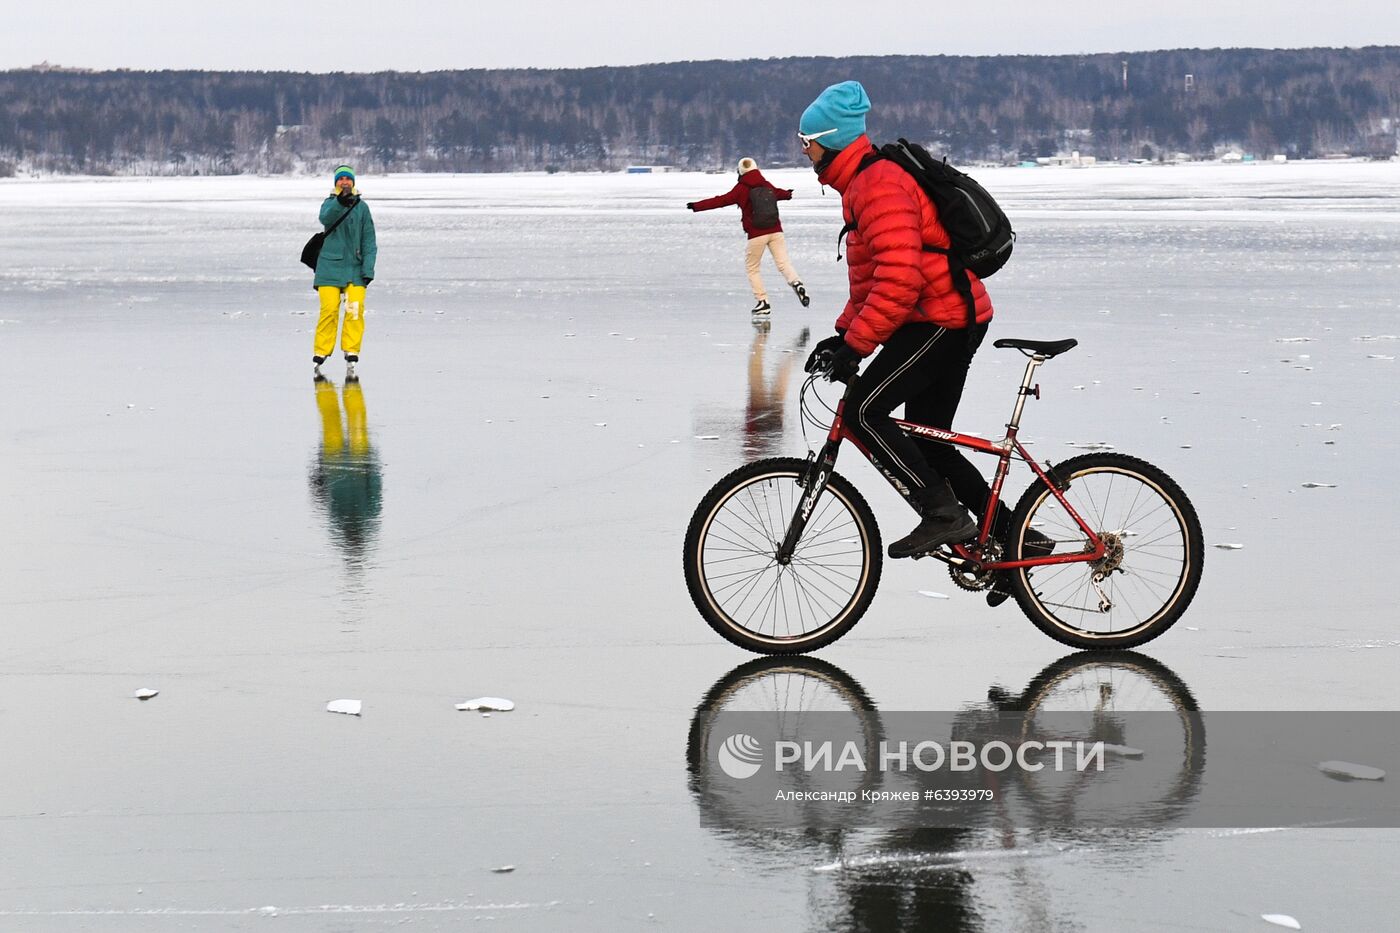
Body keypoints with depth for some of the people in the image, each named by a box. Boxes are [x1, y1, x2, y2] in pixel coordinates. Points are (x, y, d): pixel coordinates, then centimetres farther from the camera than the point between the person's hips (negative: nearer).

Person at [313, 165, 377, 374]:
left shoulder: (362, 207, 10)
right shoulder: (329, 203, 7)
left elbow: (369, 240, 8)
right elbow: (326, 218, -17)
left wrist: (368, 269, -2)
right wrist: (340, 202, -34)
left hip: (355, 268, 1)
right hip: (330, 265, -1)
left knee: (355, 310, -12)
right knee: (329, 310, -9)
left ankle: (351, 355, -5)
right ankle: (320, 354, 0)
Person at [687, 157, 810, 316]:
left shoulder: (742, 189, -1)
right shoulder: (768, 186, 14)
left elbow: (721, 200, -3)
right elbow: (779, 193, 36)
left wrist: (696, 206, 2)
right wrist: (787, 193, 61)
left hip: (757, 234, -4)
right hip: (776, 231, 4)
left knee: (752, 268, 10)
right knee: (783, 263, 0)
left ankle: (762, 301, 3)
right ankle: (796, 284, -27)